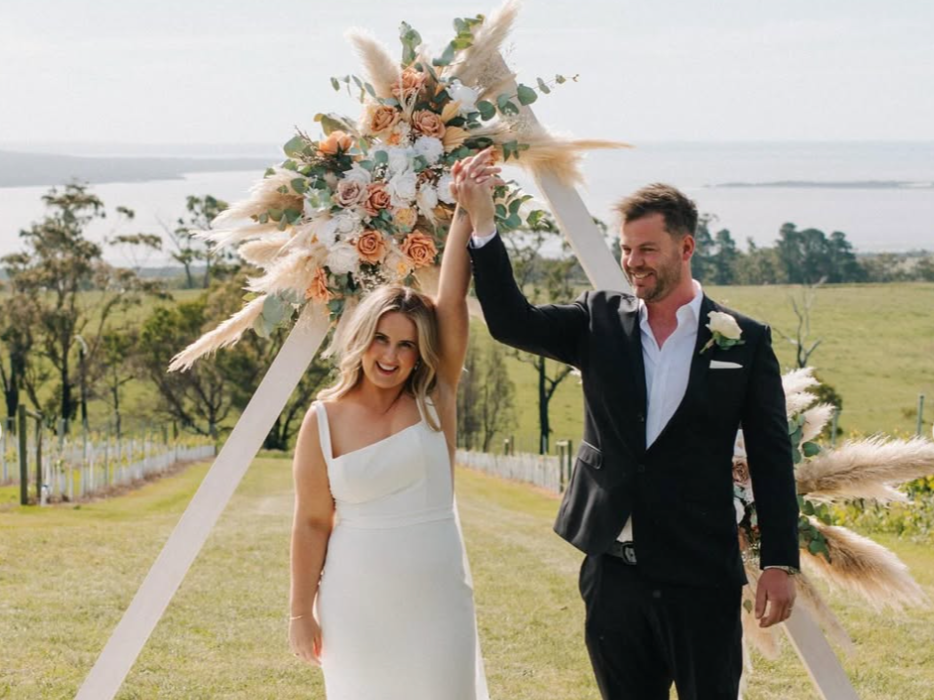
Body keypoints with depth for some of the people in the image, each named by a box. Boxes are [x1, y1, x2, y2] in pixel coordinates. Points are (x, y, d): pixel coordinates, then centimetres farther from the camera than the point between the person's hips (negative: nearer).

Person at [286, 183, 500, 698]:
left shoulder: (433, 399, -2)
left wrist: (469, 208, -15)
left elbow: (453, 297, -9)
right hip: (356, 606, -1)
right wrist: (301, 614, -1)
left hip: (436, 601, 1)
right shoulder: (325, 420, -4)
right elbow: (312, 523, -1)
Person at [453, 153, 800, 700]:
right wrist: (483, 223, -18)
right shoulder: (601, 322, 5)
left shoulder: (744, 341, -2)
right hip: (614, 568, 3)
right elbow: (511, 321, -8)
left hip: (700, 575, -3)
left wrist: (781, 564, -5)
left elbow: (771, 460, -1)